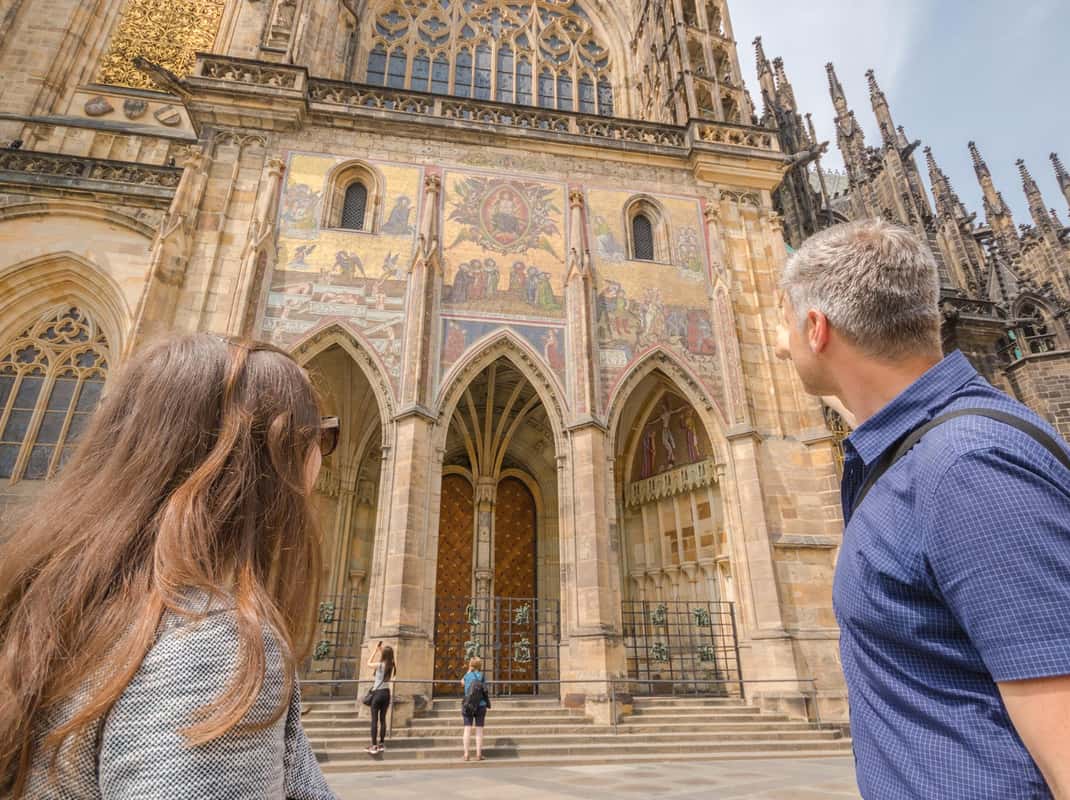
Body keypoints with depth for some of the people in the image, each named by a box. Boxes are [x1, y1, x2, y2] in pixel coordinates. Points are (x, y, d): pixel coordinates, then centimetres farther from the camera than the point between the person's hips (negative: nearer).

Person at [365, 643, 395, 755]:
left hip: (377, 693, -6)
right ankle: (381, 745, 17)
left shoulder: (379, 665, -14)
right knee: (383, 719, 12)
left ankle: (374, 746, -2)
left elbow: (369, 663, 4)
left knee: (374, 720, -1)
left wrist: (376, 650, 4)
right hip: (386, 693, 6)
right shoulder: (390, 665, 2)